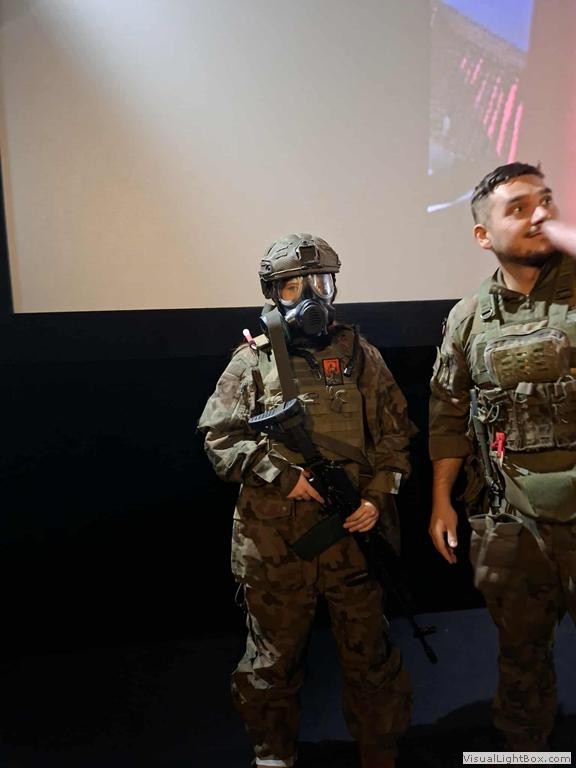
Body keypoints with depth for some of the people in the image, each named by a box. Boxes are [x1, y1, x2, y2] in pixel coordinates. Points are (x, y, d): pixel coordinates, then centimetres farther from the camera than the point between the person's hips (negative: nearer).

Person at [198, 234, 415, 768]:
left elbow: (393, 433, 6)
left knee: (369, 653, 16)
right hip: (273, 540, -1)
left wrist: (378, 496, -6)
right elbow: (220, 438, -4)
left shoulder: (360, 356, 3)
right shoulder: (251, 362, -2)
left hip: (353, 532, 2)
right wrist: (282, 475, -14)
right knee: (273, 658, 17)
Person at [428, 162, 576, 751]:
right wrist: (441, 500, 5)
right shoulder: (468, 318, 1)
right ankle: (520, 749, 46)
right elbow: (449, 415, 6)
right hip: (507, 524, 2)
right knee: (521, 654, 22)